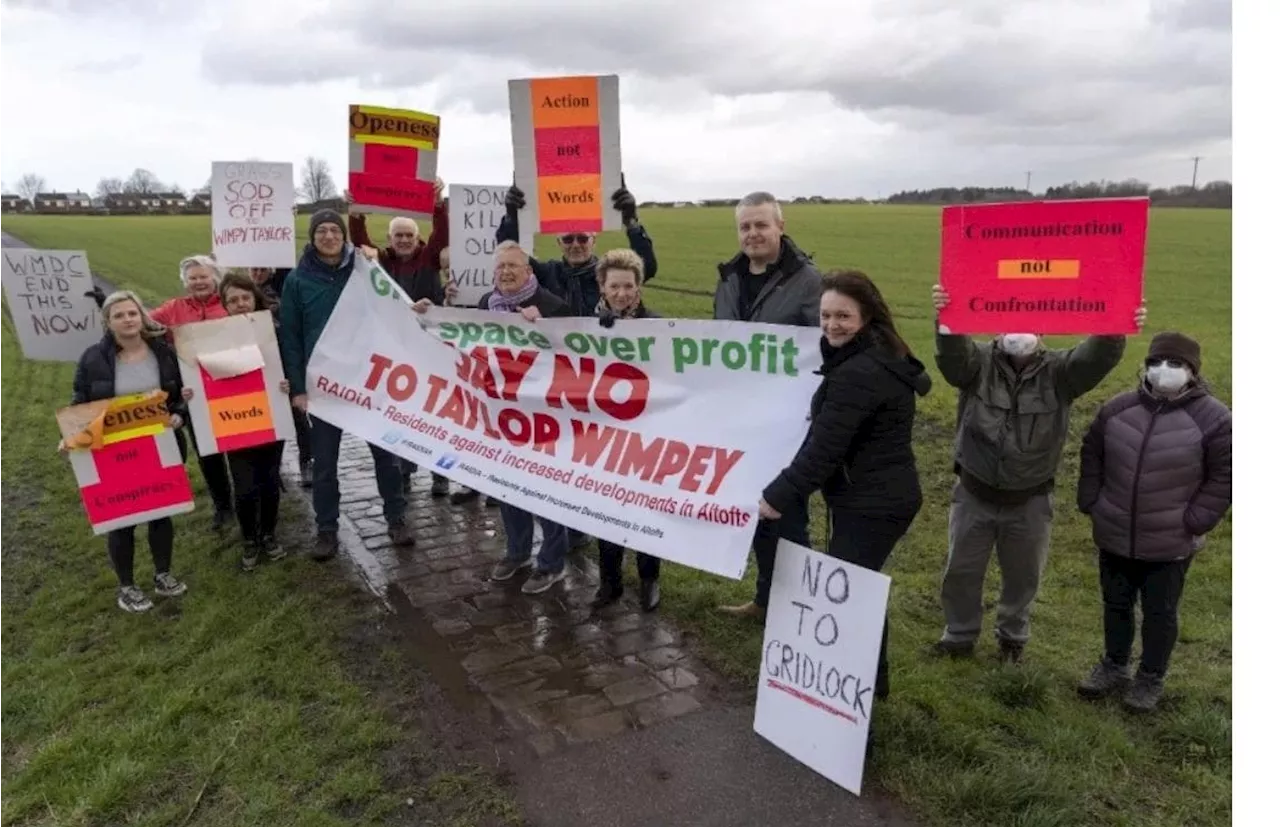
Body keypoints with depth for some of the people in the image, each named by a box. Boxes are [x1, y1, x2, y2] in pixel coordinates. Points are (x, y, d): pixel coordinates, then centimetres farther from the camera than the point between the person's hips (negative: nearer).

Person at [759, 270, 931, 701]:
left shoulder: (858, 373, -23)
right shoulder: (882, 358, 11)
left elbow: (824, 447, -24)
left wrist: (778, 494, -19)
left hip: (871, 503, -11)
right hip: (883, 495, 11)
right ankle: (871, 678, 35)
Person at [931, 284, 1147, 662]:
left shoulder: (1059, 371, -8)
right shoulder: (978, 361, -11)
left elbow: (1096, 358, -27)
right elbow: (952, 354, -33)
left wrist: (1114, 331, -51)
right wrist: (946, 320, -56)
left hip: (1030, 501, 1)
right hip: (974, 494, 0)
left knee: (1022, 576, 18)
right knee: (961, 572, 14)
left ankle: (1012, 637, 43)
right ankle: (960, 635, 37)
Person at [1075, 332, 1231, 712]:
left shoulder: (1213, 418, -13)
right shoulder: (1118, 407, -3)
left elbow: (1224, 477, -7)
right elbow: (1092, 455, 9)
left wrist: (1194, 522, -11)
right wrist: (1090, 503, 3)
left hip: (1170, 543, -3)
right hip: (1114, 535, 3)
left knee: (1159, 612, 12)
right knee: (1115, 604, 18)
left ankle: (1151, 678, 30)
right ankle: (1114, 666, 37)